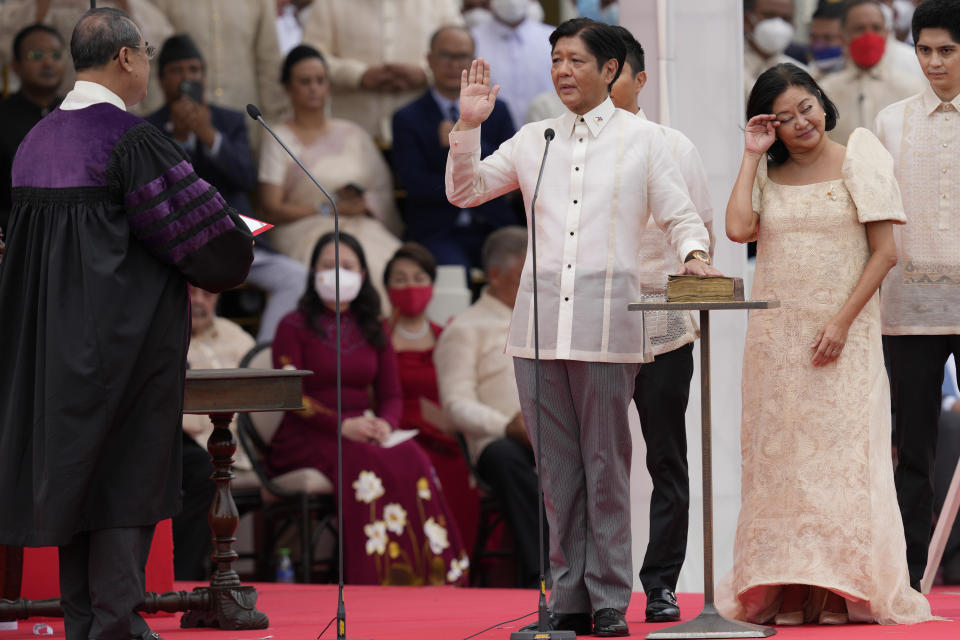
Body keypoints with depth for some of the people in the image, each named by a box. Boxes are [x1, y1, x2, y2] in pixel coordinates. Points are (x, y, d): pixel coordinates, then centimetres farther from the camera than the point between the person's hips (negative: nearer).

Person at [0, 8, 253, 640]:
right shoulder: (132, 140, -17)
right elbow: (202, 228, -17)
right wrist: (240, 245, 6)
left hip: (52, 339, 7)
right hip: (129, 337, -7)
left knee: (72, 469, 12)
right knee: (129, 473, -1)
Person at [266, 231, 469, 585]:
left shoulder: (373, 330, 21)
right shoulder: (294, 327, 6)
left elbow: (392, 394, 15)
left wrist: (385, 423, -10)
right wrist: (342, 425, -19)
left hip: (365, 433, 4)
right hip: (308, 437, -4)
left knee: (412, 458, -30)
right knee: (367, 464, -36)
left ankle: (427, 578, -35)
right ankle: (375, 579, -39)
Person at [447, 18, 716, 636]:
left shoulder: (642, 139, 7)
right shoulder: (533, 140, 14)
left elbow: (681, 216, 6)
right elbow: (464, 191, 18)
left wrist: (694, 254, -14)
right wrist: (469, 125, 5)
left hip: (607, 326, -3)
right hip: (539, 325, 3)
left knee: (606, 467, -1)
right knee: (557, 469, 5)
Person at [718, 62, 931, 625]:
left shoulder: (859, 164, 0)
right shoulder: (768, 175, 11)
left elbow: (885, 252, -4)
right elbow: (739, 228, -8)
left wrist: (842, 320, -12)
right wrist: (752, 156, -1)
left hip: (843, 334, -4)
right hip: (776, 335, 4)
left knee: (843, 450, -6)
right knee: (780, 456, 0)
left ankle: (849, 589, -4)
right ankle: (787, 591, 1)